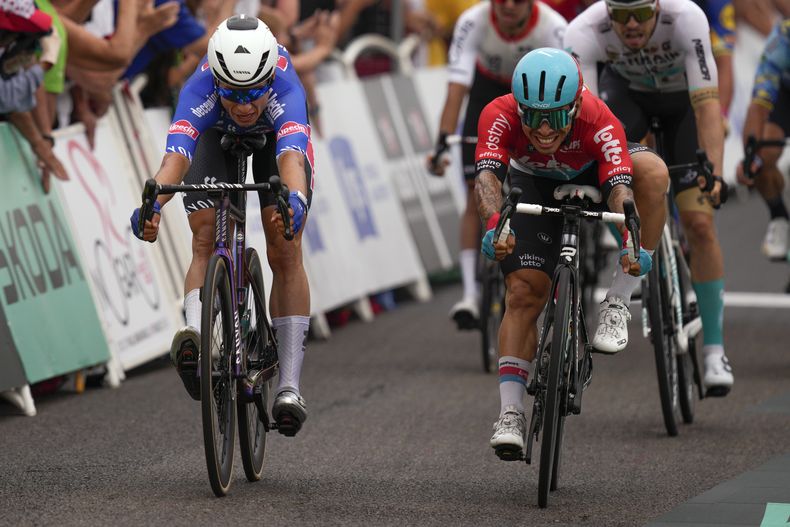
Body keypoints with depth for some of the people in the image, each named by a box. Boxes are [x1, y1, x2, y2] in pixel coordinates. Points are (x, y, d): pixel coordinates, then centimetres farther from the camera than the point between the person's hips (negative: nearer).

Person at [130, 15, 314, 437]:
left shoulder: (285, 88, -43)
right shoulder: (200, 89, -41)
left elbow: (291, 157, -59)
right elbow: (176, 156, -53)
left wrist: (295, 200, -80)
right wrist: (152, 204, -73)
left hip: (277, 139, -1)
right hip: (217, 138, 1)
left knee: (285, 252, -13)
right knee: (206, 241, -21)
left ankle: (289, 386, -13)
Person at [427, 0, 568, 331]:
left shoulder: (554, 27, -35)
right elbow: (457, 88, -38)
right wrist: (443, 143, -49)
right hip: (489, 88, 0)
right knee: (478, 194, -11)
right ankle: (470, 295, -14)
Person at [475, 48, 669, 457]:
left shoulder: (598, 121, -38)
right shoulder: (500, 116, -35)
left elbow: (620, 186, -47)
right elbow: (487, 175, -47)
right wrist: (494, 224, -67)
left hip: (593, 173, 0)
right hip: (533, 183, 0)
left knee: (653, 170, -33)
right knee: (524, 292, -17)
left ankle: (620, 298, -23)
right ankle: (510, 413, -13)